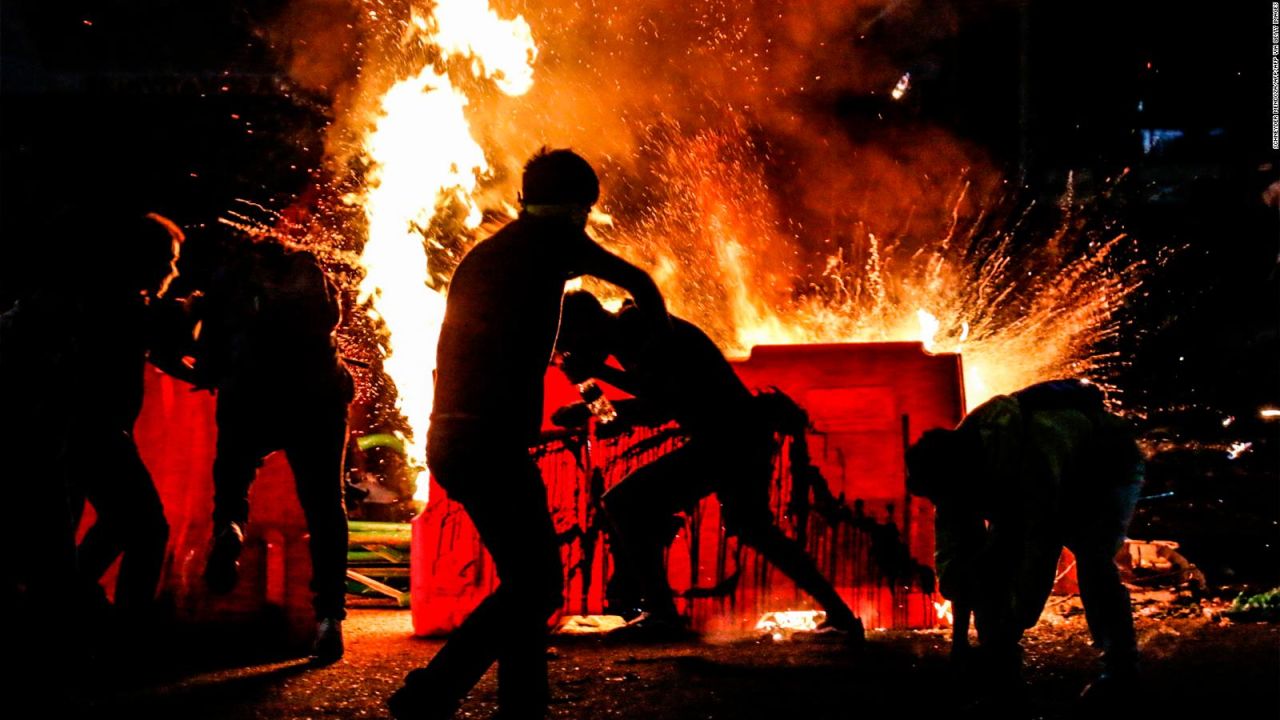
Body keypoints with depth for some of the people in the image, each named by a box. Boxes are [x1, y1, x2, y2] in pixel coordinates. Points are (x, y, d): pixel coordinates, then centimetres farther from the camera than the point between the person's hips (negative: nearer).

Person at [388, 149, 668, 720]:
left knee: (529, 581, 14)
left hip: (450, 437, 9)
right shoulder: (552, 238, 2)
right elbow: (636, 281, 12)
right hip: (492, 440, -9)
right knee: (536, 585, -5)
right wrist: (658, 332, 32)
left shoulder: (481, 255, 24)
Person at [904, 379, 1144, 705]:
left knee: (1093, 561, -28)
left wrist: (1013, 626, -41)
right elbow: (951, 551, -18)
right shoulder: (953, 462, -22)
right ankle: (997, 670, 0)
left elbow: (1042, 548, -43)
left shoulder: (1031, 456, -45)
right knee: (989, 565, -10)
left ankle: (1120, 668, -11)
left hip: (1107, 470, -6)